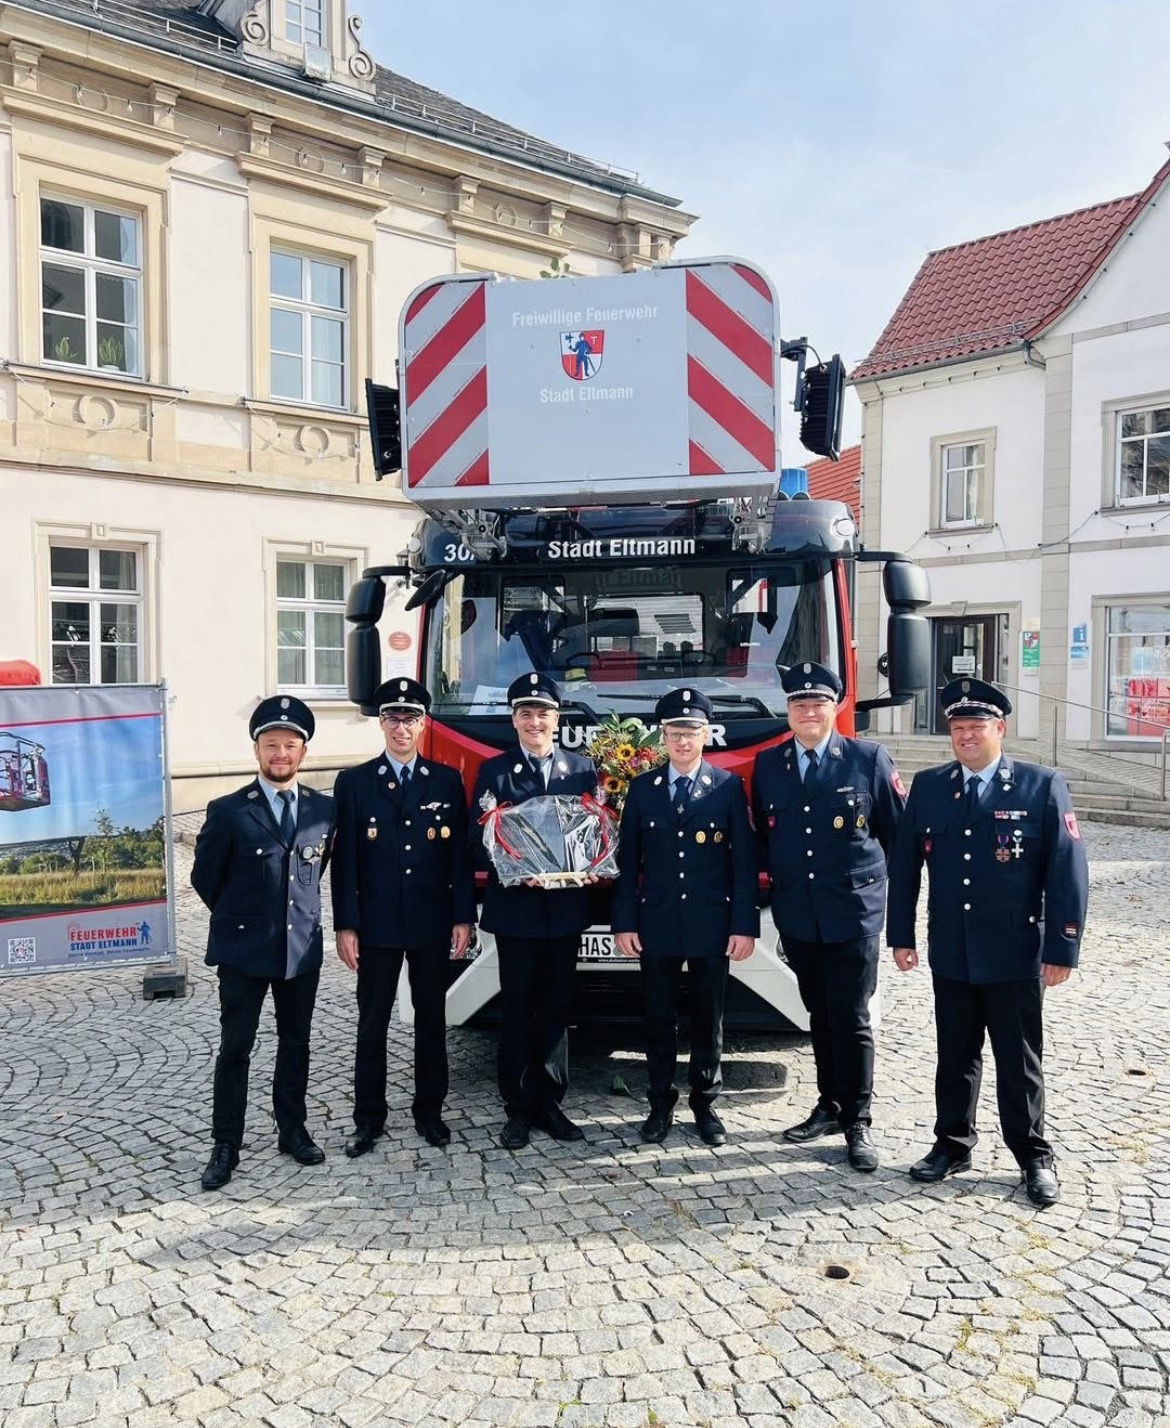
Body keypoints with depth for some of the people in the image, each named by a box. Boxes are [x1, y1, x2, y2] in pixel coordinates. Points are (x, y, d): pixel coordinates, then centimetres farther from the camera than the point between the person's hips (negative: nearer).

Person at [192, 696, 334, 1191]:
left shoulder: (324, 809, 1)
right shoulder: (228, 811, -8)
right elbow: (204, 877, 3)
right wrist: (238, 916, 10)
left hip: (302, 948, 3)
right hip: (243, 949, -3)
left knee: (295, 1043, 13)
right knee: (235, 1049, 4)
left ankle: (292, 1130, 28)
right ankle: (226, 1146, 16)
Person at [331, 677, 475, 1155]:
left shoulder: (446, 781, 3)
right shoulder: (353, 783, 0)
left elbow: (460, 855, 3)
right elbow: (344, 860, -2)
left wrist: (463, 917, -2)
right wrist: (345, 925, -7)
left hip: (432, 924, 1)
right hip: (376, 925, -1)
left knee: (431, 1020, 11)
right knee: (372, 1024, 7)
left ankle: (429, 1110, 25)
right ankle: (368, 1117, 19)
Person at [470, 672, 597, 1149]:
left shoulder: (582, 769, 7)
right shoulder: (494, 771, 1)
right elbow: (479, 842, -4)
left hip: (567, 908, 2)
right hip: (515, 909, -2)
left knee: (557, 1007, 10)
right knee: (517, 1010, 4)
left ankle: (549, 1103, 22)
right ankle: (518, 1108, 15)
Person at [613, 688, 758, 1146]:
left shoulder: (728, 787, -1)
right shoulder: (642, 788, 4)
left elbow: (744, 862, -2)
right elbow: (627, 861, 4)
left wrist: (744, 925, -7)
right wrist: (624, 923, -2)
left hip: (711, 923, -1)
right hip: (657, 923, 1)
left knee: (708, 1019, 9)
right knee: (659, 1018, 9)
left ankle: (705, 1104, 24)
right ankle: (661, 1104, 22)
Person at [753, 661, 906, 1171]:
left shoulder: (869, 759, -4)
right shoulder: (767, 765, 6)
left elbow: (899, 831, 1)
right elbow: (762, 834, 16)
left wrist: (870, 878, 3)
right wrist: (781, 877, 11)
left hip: (853, 914, -3)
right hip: (798, 918, 4)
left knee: (851, 1020, -1)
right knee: (820, 1018, 15)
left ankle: (857, 1123, 10)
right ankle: (830, 1106, 28)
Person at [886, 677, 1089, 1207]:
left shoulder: (1042, 786, -6)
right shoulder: (927, 787, 3)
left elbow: (1068, 873, -8)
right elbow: (904, 865, 6)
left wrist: (1061, 949, -10)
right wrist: (900, 935, 4)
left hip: (1016, 956, -3)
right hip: (950, 955, 3)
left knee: (1020, 1061, 10)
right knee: (955, 1056, 14)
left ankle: (1034, 1156, 25)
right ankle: (953, 1144, 29)